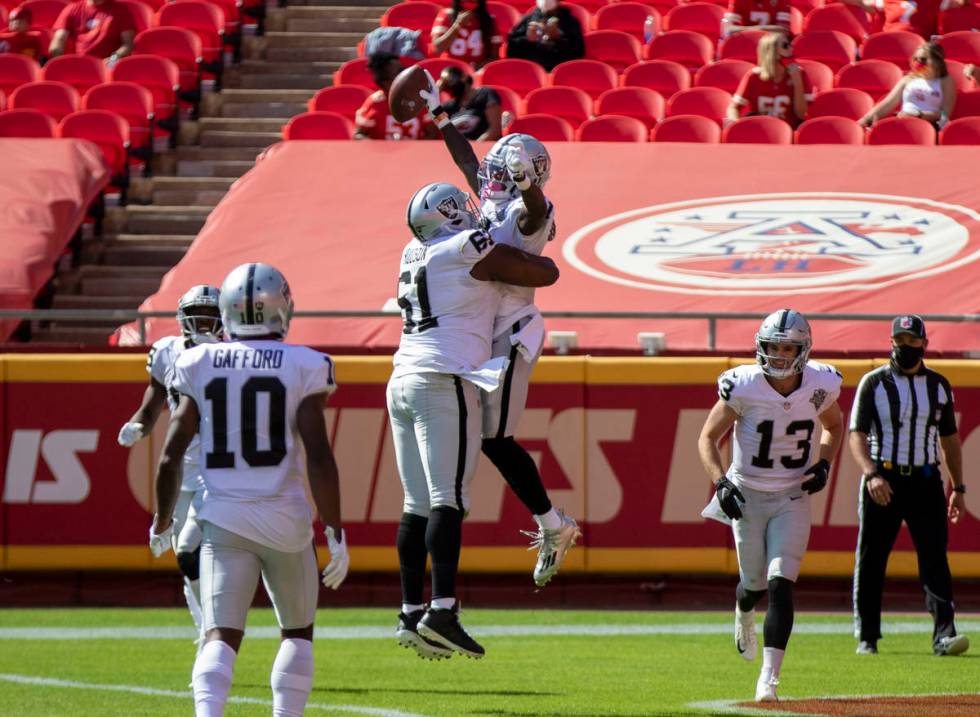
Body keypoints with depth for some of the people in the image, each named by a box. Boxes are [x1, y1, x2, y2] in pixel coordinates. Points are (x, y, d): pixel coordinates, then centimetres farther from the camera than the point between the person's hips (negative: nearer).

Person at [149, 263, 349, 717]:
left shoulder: (200, 366, 2)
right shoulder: (302, 368, -5)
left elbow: (171, 455, 3)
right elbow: (318, 457, -10)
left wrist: (161, 522, 18)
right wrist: (335, 531, -4)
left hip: (223, 520, 1)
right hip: (284, 519, -1)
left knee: (221, 637, -5)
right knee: (297, 631, 19)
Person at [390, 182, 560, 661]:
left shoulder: (415, 254, 18)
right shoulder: (470, 249, -4)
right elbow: (546, 274, 3)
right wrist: (529, 253, 24)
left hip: (403, 382, 8)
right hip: (444, 383, -8)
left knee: (418, 504, 8)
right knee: (448, 500, -12)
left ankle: (411, 614, 6)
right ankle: (441, 610, -22)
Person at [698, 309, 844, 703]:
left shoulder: (820, 386, -8)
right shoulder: (744, 387, -16)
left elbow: (834, 426, 14)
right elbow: (707, 438, -7)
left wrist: (823, 463, -4)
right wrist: (720, 482, -21)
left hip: (792, 499, 1)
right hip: (747, 496, -1)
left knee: (780, 585, -13)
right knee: (755, 584, 9)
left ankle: (769, 677, -12)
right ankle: (744, 613, 49)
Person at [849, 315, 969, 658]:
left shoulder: (938, 385, 12)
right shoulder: (874, 383, 1)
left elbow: (949, 437, 18)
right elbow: (857, 434, -7)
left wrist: (958, 487, 13)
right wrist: (871, 474, -23)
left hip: (925, 482, 2)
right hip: (883, 481, -2)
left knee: (935, 557, -9)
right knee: (871, 561, 2)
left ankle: (944, 633, -16)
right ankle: (866, 637, 12)